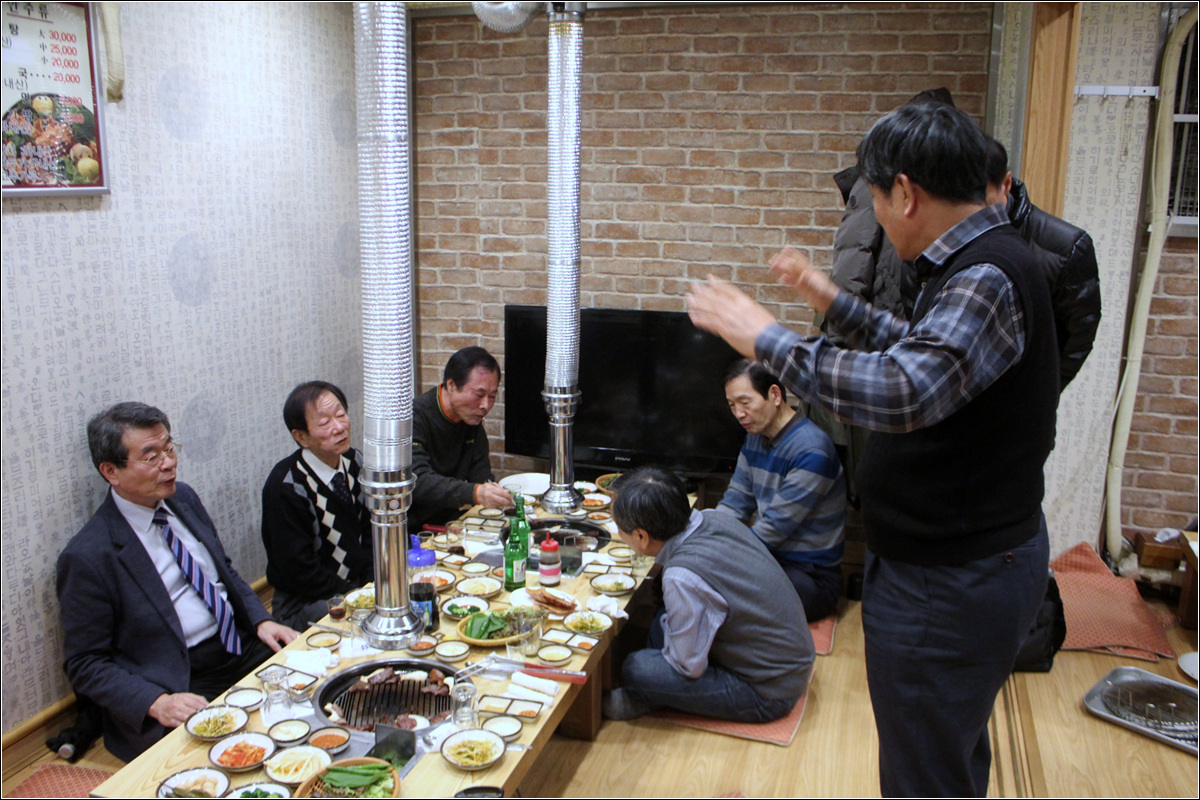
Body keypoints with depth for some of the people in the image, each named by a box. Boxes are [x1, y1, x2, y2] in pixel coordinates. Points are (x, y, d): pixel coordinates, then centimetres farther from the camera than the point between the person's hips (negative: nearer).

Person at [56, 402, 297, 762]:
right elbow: (85, 663, -7)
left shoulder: (184, 497, 8)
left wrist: (260, 620, 3)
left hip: (241, 649, 8)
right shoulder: (87, 557, -12)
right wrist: (156, 703, -21)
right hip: (182, 687, -7)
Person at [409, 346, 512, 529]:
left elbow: (481, 474, 6)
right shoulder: (416, 416, -17)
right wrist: (474, 493, -43)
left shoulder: (472, 419, 6)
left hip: (449, 524, 7)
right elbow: (417, 481, -30)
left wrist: (492, 492, -17)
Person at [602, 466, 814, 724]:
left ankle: (644, 700, 16)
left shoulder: (683, 578, -33)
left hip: (767, 694, -8)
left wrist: (665, 626, -3)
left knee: (636, 670, -14)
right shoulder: (714, 518, -9)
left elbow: (689, 666, -20)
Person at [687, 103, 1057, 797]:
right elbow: (923, 355, 24)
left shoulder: (986, 280, -26)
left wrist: (766, 337, -31)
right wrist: (837, 305, 19)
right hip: (973, 558, 11)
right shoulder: (982, 264, 8)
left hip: (949, 583, -11)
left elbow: (903, 393, -40)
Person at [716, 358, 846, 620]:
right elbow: (735, 503, 10)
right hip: (769, 560, 8)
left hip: (810, 576, -8)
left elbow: (776, 527, -22)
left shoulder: (810, 450, -21)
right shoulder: (754, 439, 7)